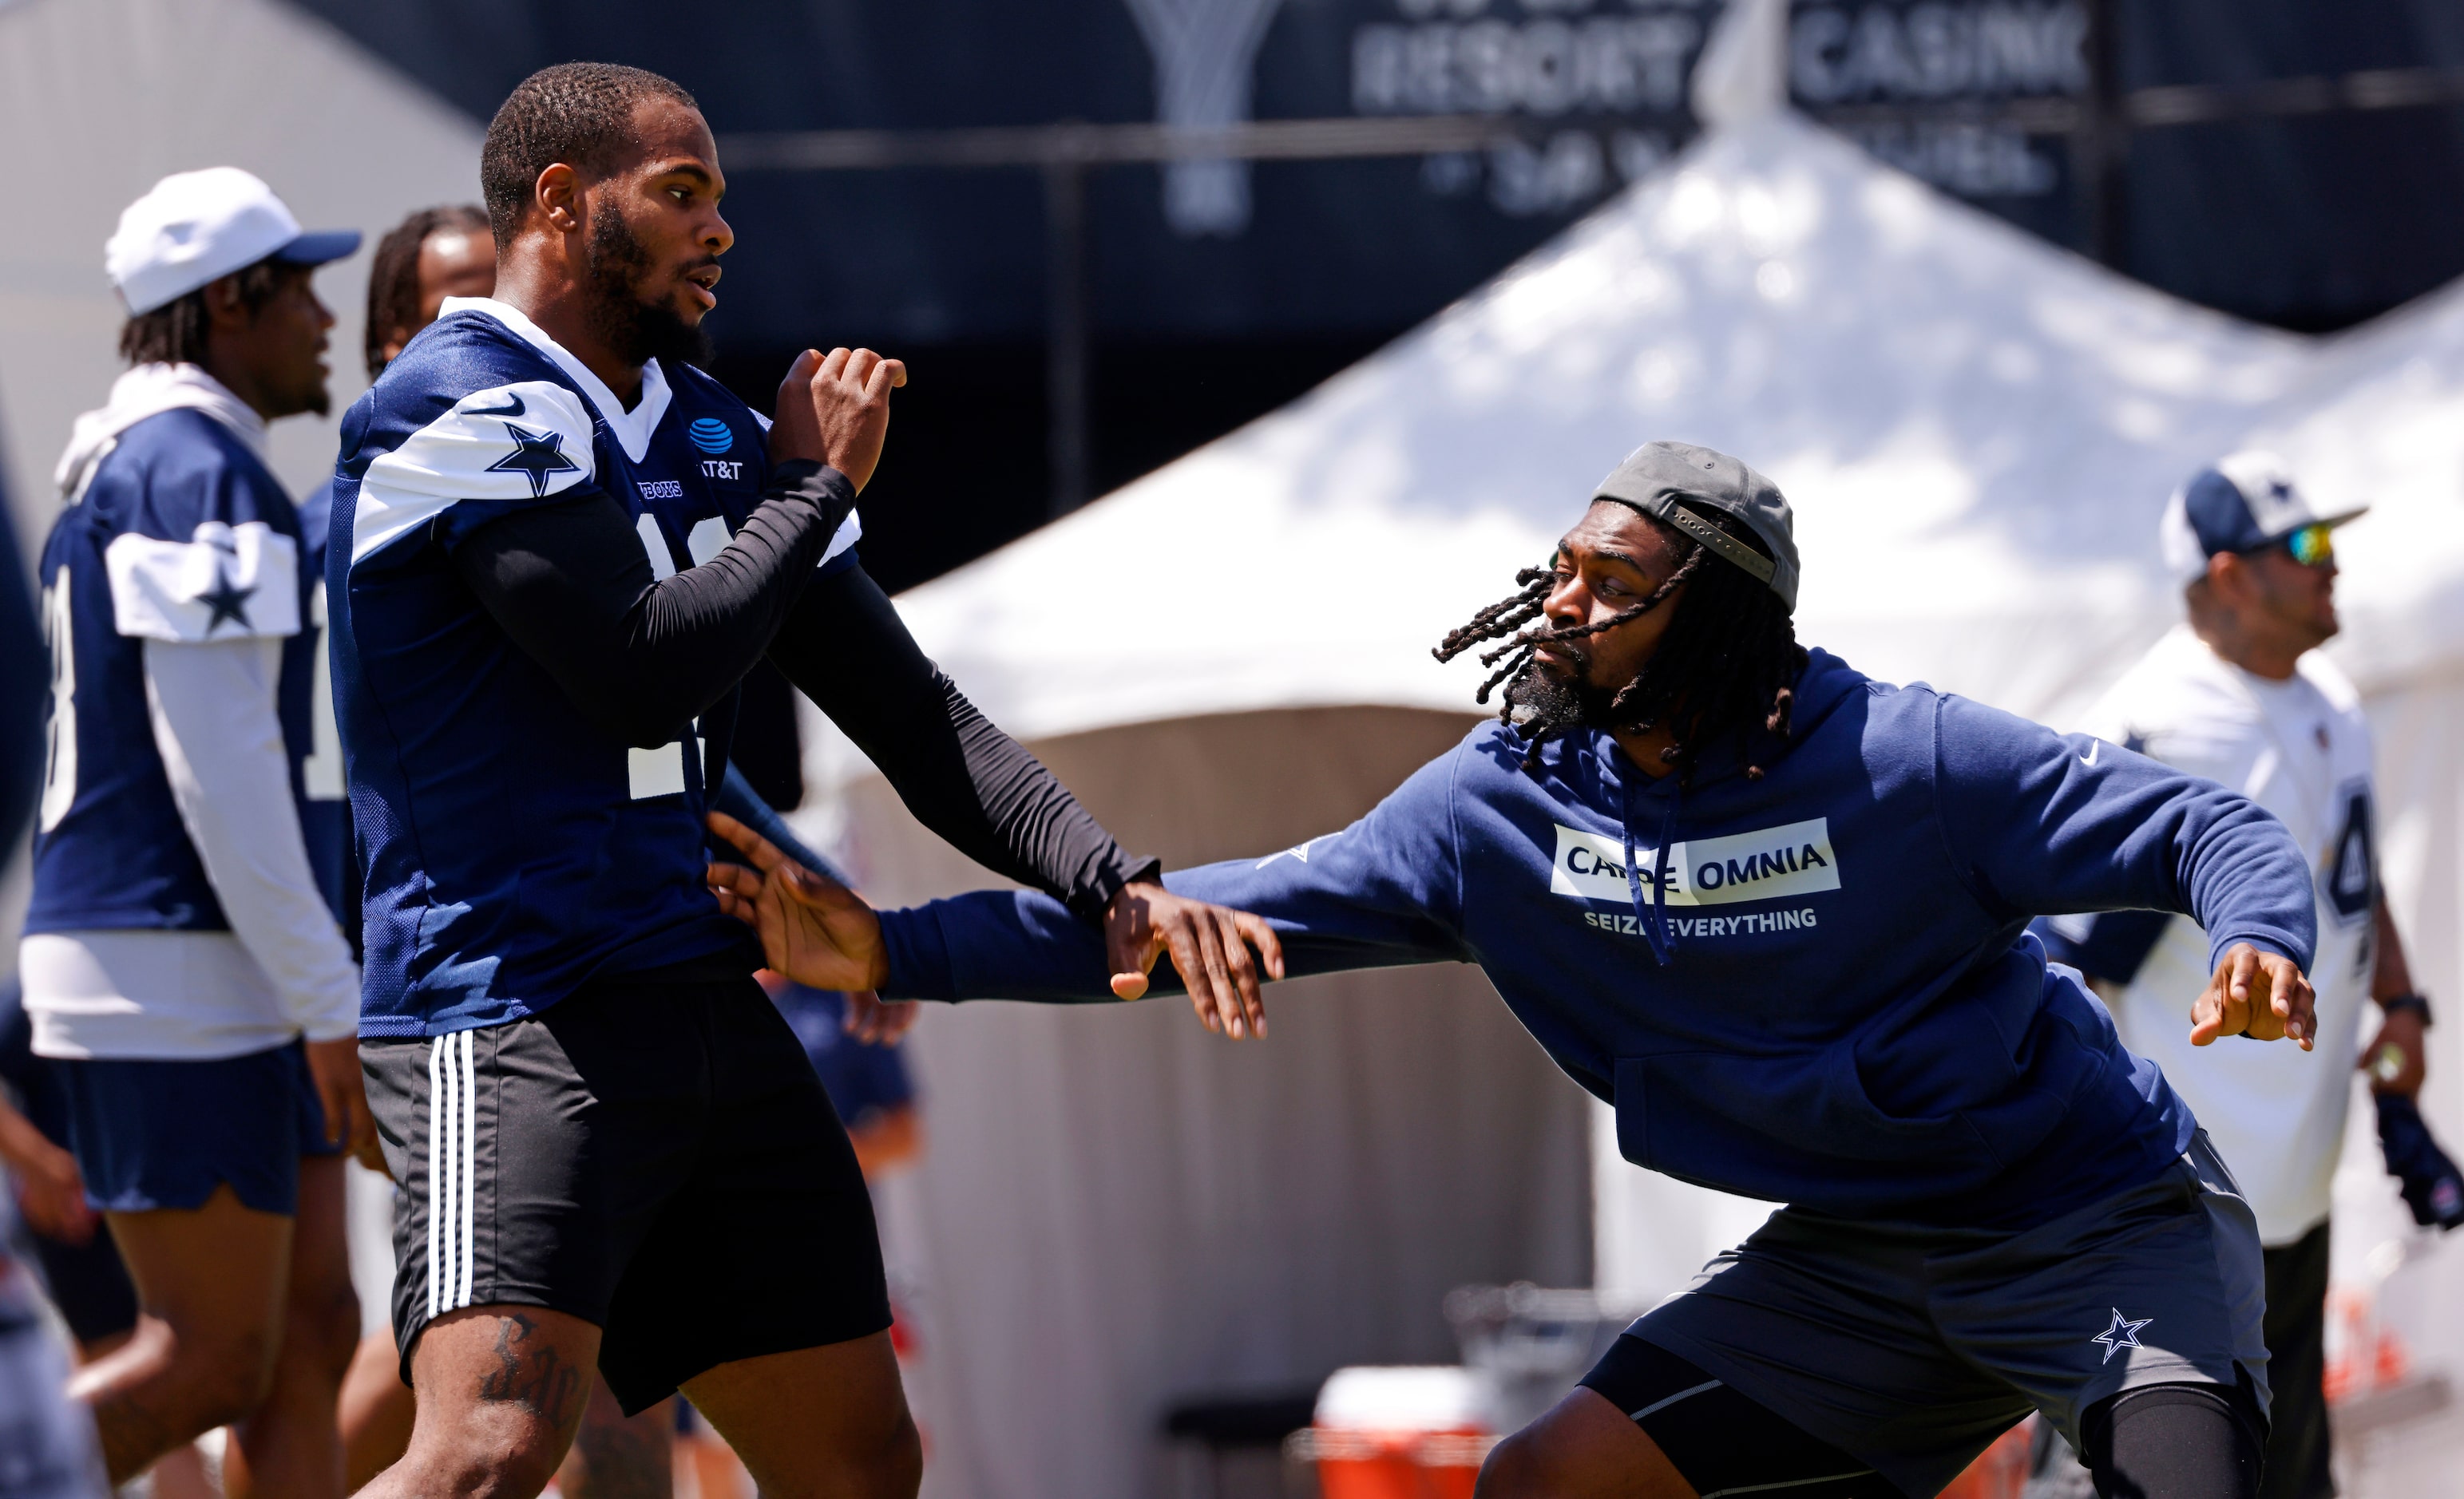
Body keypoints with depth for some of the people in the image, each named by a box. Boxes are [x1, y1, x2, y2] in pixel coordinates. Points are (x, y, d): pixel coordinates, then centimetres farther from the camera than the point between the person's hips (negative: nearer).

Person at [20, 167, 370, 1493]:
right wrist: (329, 998, -18)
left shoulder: (122, 475, 19)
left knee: (311, 1337, 7)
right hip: (178, 985, -10)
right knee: (209, 1366, -8)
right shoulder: (198, 474, -13)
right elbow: (216, 760, -20)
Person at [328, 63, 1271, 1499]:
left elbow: (912, 714, 16)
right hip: (509, 1014, -9)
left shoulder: (717, 431, 17)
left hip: (711, 1002, 9)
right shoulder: (462, 411, -9)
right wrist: (818, 487, -3)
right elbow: (646, 673, -18)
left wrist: (1114, 885, 3)